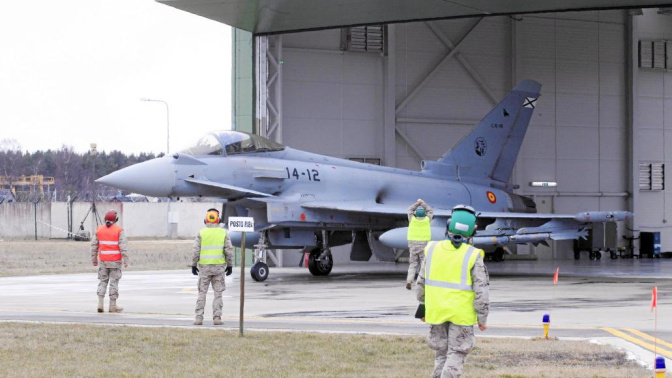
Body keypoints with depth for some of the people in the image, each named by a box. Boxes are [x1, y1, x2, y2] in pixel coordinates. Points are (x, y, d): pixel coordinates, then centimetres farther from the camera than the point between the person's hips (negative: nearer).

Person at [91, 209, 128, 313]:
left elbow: (94, 246, 4)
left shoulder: (99, 230, 2)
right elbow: (123, 246, -13)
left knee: (103, 281, 11)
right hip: (115, 261, -3)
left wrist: (94, 259, 13)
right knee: (114, 282, 3)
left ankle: (100, 304, 1)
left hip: (103, 261, 3)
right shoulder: (119, 231, -9)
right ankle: (112, 305, 6)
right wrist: (126, 260, -8)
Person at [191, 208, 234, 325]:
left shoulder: (201, 233, -3)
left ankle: (199, 318, 2)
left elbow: (196, 250, -6)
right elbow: (229, 250, -4)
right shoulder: (223, 233, -1)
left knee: (202, 293, 7)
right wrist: (230, 265, 4)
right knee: (218, 294, 6)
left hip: (204, 267, 0)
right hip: (219, 266, 0)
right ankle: (217, 318, 0)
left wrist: (193, 265, 2)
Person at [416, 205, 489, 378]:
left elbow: (422, 282, 5)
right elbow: (481, 290, -13)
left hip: (437, 311, 3)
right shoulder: (473, 256, -14)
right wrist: (482, 318, -3)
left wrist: (423, 306, 18)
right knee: (456, 354, 6)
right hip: (462, 314, -3)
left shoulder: (433, 249, -4)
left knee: (442, 352, 18)